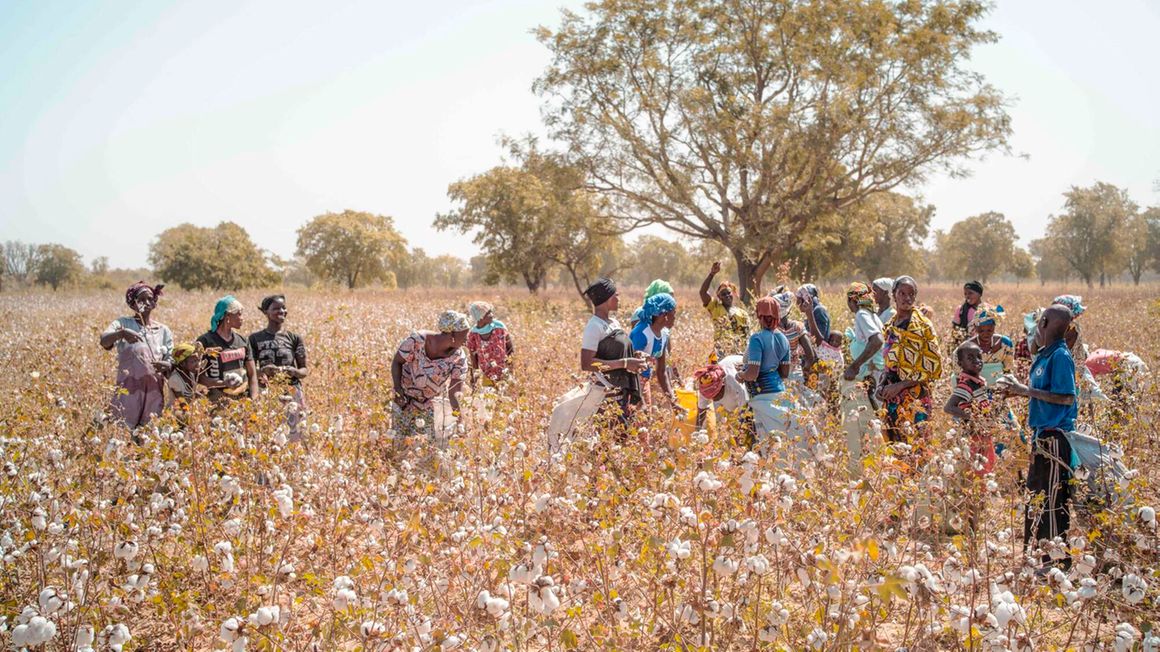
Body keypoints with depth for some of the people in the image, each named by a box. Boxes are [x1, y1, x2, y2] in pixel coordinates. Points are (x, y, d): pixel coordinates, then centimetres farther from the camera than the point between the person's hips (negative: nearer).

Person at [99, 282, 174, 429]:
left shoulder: (164, 331, 10)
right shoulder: (123, 323, 2)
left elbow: (171, 363, 7)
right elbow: (104, 341, -16)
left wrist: (165, 366, -16)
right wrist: (121, 333, -36)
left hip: (154, 393, 3)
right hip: (128, 390, -3)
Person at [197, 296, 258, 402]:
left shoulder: (243, 341, 14)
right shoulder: (205, 341, -2)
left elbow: (252, 375, 14)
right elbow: (197, 376, -4)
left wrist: (254, 399, 0)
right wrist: (223, 383, -16)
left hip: (244, 397, 4)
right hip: (219, 399, -4)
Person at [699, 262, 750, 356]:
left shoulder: (742, 313, 9)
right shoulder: (715, 308, 3)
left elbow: (747, 334, 11)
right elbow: (703, 292, -10)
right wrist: (712, 274, -19)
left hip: (739, 354, 3)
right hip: (721, 354, -3)